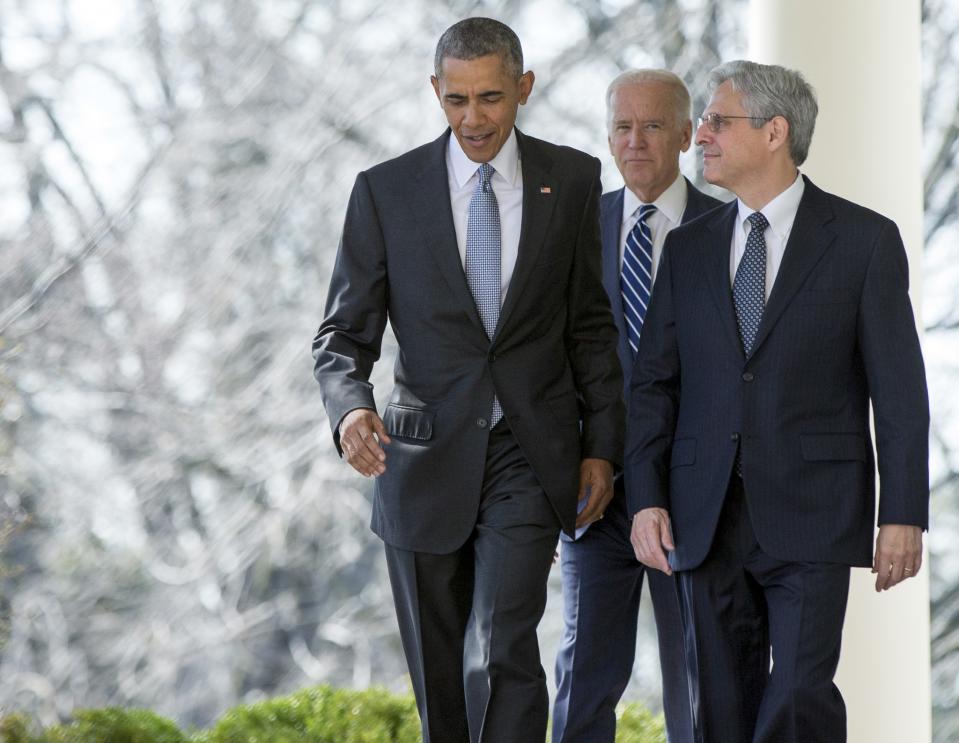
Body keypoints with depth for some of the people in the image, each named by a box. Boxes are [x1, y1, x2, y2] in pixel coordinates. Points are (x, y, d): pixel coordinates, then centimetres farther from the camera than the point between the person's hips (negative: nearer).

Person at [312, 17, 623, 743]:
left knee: (502, 653, -18)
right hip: (426, 461, 1)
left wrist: (602, 446, 5)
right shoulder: (386, 190, -2)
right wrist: (350, 410, -23)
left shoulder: (571, 180, 2)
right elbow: (344, 333, -2)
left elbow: (591, 323, 10)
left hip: (528, 459, -1)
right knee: (440, 680, 9)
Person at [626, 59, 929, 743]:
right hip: (706, 519, 4)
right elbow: (655, 383, 11)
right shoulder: (688, 248, 11)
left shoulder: (864, 240, -1)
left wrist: (903, 514, -7)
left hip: (810, 515, -4)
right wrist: (647, 499, 0)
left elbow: (899, 388, -2)